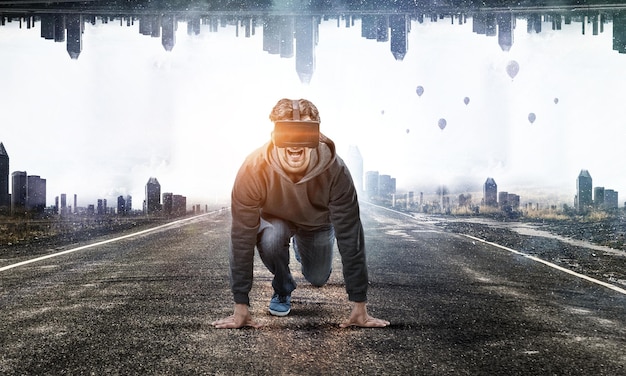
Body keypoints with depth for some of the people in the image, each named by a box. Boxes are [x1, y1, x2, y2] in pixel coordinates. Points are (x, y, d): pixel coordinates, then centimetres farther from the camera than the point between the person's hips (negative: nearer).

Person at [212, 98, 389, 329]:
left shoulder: (335, 170, -38)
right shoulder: (253, 169, -39)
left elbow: (350, 237, -31)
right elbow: (242, 238, -33)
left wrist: (359, 306, -29)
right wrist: (241, 307, -31)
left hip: (318, 222, 2)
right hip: (274, 219, -1)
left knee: (317, 279, 2)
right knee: (271, 238, -32)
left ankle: (300, 245, 37)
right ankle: (282, 289, 1)